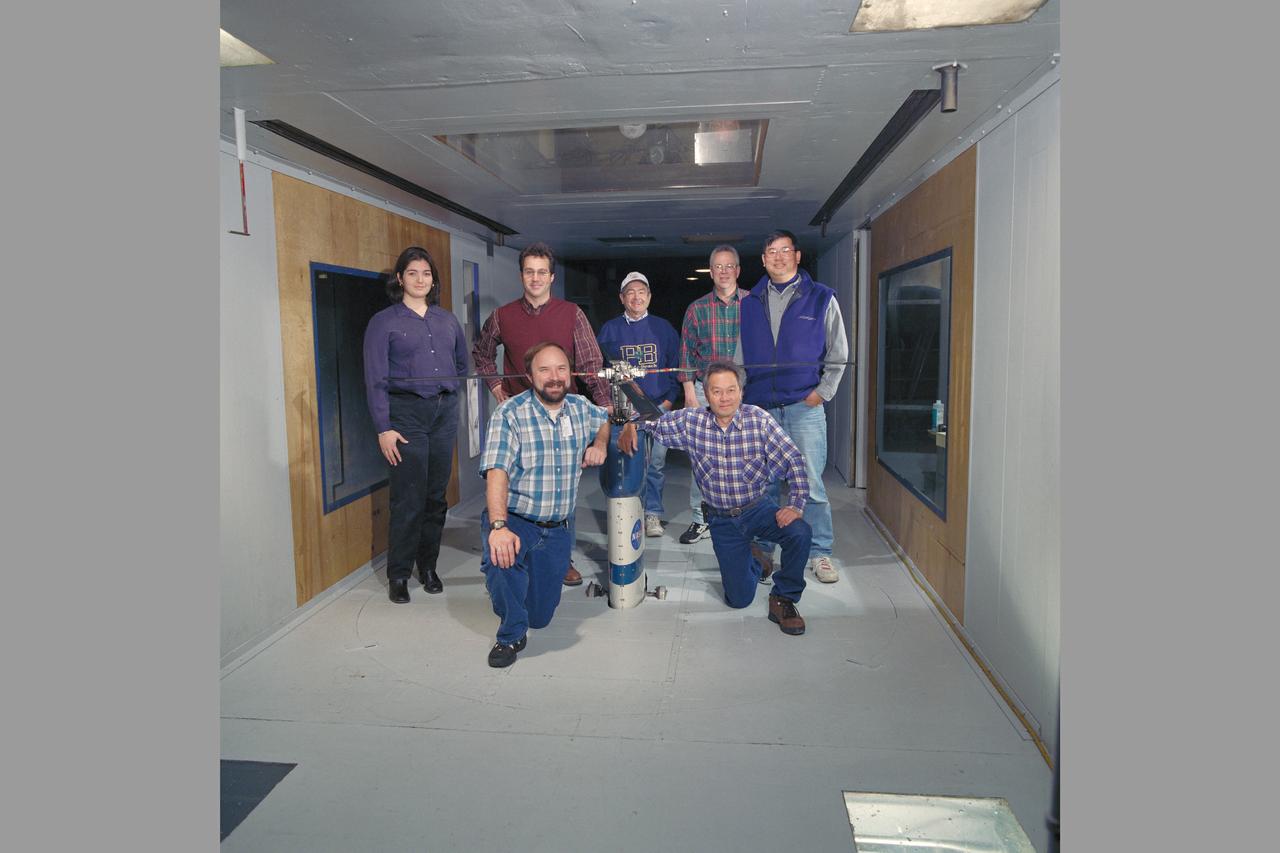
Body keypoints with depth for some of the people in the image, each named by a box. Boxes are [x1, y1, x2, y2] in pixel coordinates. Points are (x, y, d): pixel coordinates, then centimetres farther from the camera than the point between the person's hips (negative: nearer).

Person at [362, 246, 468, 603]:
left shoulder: (447, 320, 14)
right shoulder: (384, 322, 0)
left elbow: (462, 362, 27)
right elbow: (375, 379, -6)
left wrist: (446, 391, 14)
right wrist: (383, 428, -12)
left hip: (445, 411, 4)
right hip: (406, 412, -4)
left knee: (436, 494, 8)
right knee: (409, 498, -6)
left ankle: (428, 566, 21)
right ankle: (399, 574, 7)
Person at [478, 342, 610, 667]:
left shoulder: (581, 408, 2)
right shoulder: (510, 413, -15)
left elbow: (606, 419, 26)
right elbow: (496, 471, -25)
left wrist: (600, 444, 3)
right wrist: (499, 526, -38)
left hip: (557, 529, 4)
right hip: (513, 520, -4)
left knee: (541, 616, 8)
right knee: (500, 560, -38)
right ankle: (511, 635, -8)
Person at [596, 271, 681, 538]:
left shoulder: (663, 328, 10)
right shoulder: (610, 330, 8)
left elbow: (675, 366, 9)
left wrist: (669, 399, -1)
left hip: (659, 406, 1)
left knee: (656, 463, 0)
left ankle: (653, 514, 11)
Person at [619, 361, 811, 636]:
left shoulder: (758, 419, -14)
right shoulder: (691, 422, -9)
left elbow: (793, 459, -15)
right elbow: (653, 424, 4)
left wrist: (796, 505, -23)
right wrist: (630, 425, -17)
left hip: (759, 508, -1)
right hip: (721, 518, 1)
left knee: (800, 533, -32)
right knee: (739, 598, 3)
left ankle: (783, 598, -5)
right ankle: (751, 559, 39)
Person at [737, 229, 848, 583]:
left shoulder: (821, 298, 4)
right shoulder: (750, 303, 13)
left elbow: (838, 354, 5)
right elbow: (739, 355, 18)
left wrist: (822, 392, -3)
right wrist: (739, 391, 8)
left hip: (804, 407, -3)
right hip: (759, 408, 3)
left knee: (811, 485, -2)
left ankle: (819, 553, 10)